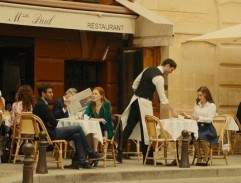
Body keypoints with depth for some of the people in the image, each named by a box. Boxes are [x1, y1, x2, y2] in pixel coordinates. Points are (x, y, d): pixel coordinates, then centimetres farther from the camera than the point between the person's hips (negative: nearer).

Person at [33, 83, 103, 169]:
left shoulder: (40, 104, 18)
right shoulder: (41, 105, -16)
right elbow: (54, 122, -19)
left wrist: (52, 123, -5)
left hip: (50, 132, 10)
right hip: (50, 134, -10)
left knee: (77, 135, 2)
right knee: (78, 128, -7)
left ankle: (81, 160, -2)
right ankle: (91, 153, 5)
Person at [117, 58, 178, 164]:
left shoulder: (148, 70, 11)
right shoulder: (159, 77, -14)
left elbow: (135, 83, 16)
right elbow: (162, 98, -13)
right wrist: (172, 111, -8)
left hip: (135, 99, 8)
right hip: (144, 103, -8)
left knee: (129, 126, 6)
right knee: (146, 129, 1)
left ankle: (120, 153, 1)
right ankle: (146, 158, 8)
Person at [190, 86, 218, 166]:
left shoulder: (212, 105, 0)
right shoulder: (197, 104, 16)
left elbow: (210, 119, -9)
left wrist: (199, 117, -20)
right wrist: (192, 117, -3)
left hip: (207, 127, -3)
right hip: (197, 126, 3)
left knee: (202, 138, -35)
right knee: (195, 138, -32)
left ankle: (206, 158, -11)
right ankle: (199, 158, -15)